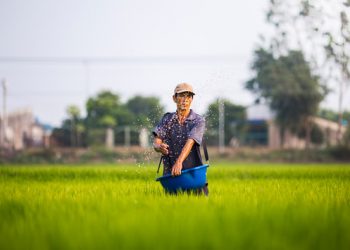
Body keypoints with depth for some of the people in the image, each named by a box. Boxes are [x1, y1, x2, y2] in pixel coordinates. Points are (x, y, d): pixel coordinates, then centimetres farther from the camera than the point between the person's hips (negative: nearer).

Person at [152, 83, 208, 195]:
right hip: (170, 174, 2)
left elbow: (190, 142, -17)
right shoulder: (167, 119, 9)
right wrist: (159, 146, -26)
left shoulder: (198, 120, -1)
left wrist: (179, 162, -33)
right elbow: (156, 142, 0)